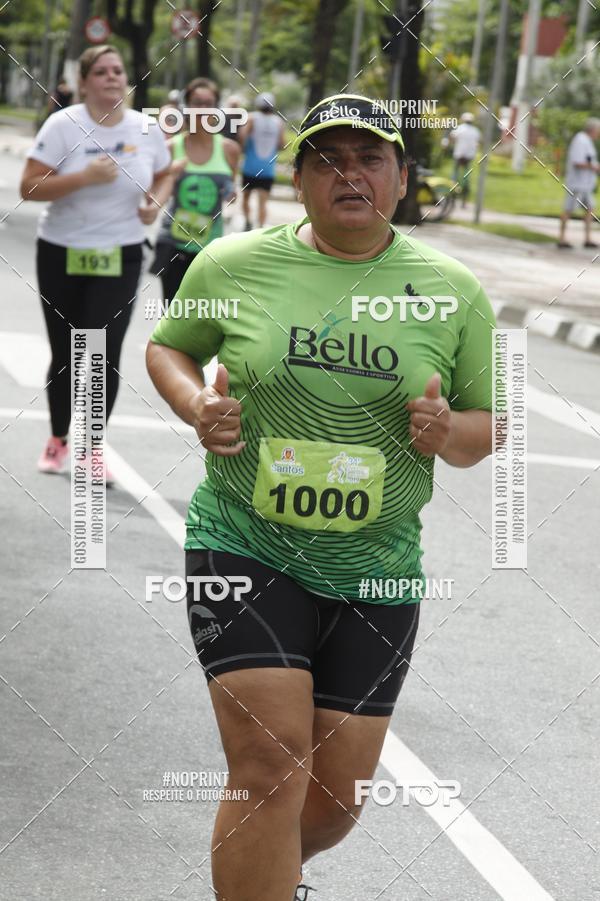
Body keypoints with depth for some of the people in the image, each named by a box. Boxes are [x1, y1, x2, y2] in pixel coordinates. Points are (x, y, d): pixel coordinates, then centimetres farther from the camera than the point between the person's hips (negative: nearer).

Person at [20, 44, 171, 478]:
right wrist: (85, 177, -26)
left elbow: (163, 177, 17)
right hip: (62, 255, -1)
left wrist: (154, 203, -5)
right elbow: (29, 187, -15)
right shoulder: (63, 125, -10)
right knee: (65, 355, 9)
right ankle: (58, 439, 29)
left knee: (104, 354, -8)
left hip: (121, 258, 1)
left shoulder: (147, 129, -1)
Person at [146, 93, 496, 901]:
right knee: (270, 768, -16)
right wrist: (197, 405, -7)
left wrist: (449, 433, -14)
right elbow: (167, 347, 14)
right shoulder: (232, 264, -2)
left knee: (336, 799, 8)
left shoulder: (453, 292, 1)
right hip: (246, 549, -2)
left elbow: (488, 428, 9)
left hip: (376, 571, 2)